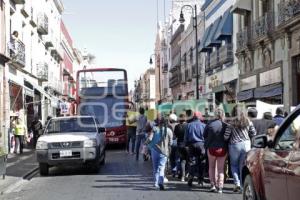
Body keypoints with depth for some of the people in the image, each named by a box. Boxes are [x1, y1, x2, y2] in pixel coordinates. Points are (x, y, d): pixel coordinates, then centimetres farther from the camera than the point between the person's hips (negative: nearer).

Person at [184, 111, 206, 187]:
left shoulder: (189, 125, 5)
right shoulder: (203, 125, 0)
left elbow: (186, 137, 6)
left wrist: (186, 145, 12)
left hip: (191, 145, 2)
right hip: (201, 144, -1)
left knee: (192, 163, 3)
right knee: (201, 164, 6)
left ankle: (190, 180, -6)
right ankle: (200, 180, 7)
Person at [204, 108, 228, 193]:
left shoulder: (209, 125, -9)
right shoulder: (225, 126, -11)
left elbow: (204, 135, 2)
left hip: (211, 148, 0)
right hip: (222, 148, 0)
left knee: (212, 167, 17)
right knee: (221, 168, 9)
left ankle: (213, 185, 9)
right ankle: (220, 187, 4)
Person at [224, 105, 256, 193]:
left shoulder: (232, 122, -8)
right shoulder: (248, 121, 1)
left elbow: (226, 136, -8)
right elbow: (254, 133, 5)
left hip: (235, 145, -3)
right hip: (246, 144, 3)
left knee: (234, 165, 12)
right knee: (243, 165, 10)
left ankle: (237, 184, -1)